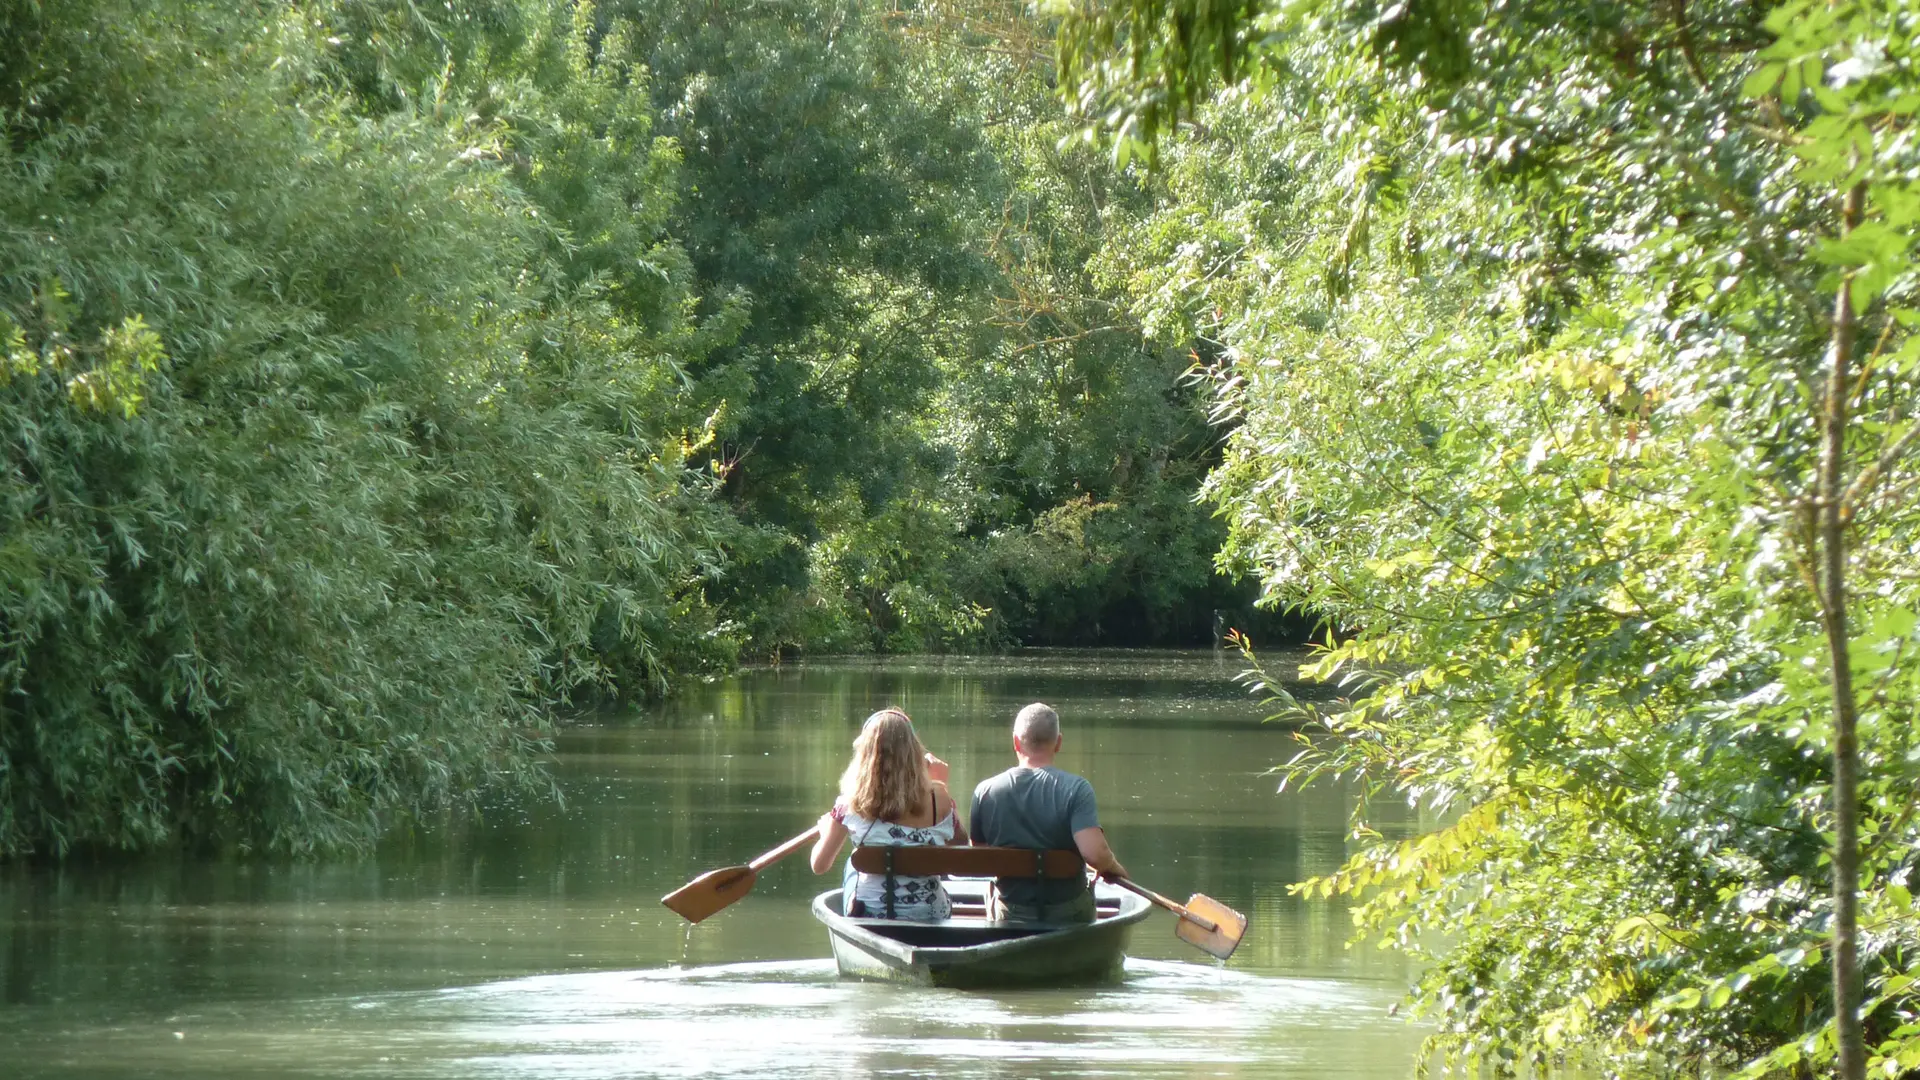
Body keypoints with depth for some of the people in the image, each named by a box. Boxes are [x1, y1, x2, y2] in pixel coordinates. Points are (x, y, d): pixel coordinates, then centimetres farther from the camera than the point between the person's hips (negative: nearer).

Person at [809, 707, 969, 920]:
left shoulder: (852, 802, -11)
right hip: (930, 916, 0)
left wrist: (825, 829, 20)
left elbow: (820, 865, -1)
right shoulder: (936, 799, -11)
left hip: (868, 916, 0)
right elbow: (961, 844, 8)